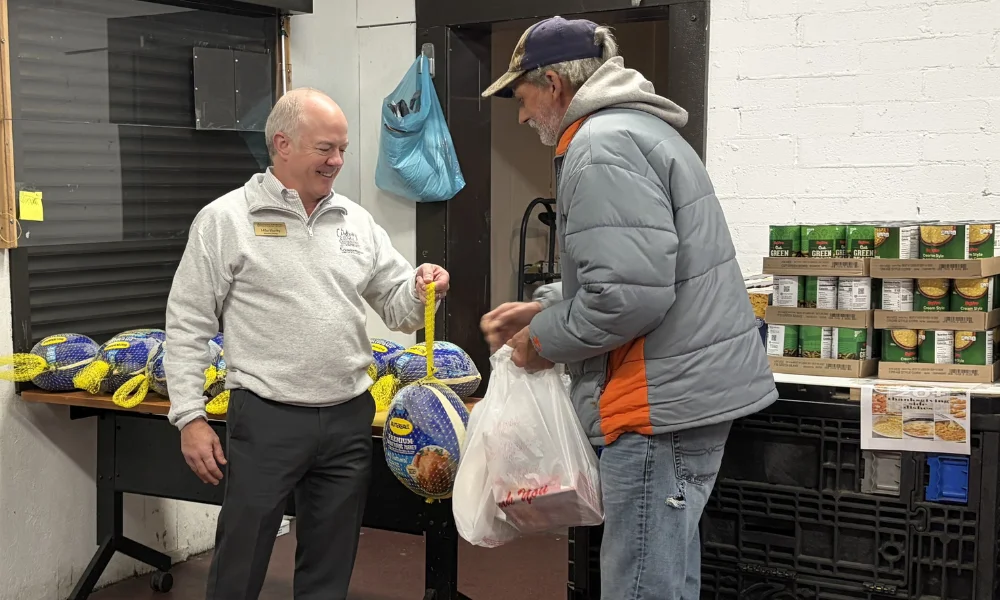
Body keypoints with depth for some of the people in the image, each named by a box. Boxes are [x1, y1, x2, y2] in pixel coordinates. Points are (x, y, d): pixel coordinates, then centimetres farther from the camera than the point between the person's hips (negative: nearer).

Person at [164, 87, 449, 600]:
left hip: (349, 419, 4)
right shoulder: (226, 220, -3)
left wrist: (421, 291, -10)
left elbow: (397, 309, 13)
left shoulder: (357, 222, 9)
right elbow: (188, 325, -3)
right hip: (266, 419, -4)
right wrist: (190, 418, -8)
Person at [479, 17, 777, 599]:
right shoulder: (640, 127, 18)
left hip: (663, 400, -11)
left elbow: (629, 294, -25)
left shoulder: (602, 145, -15)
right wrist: (543, 306, 20)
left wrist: (543, 340, -9)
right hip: (696, 385, 11)